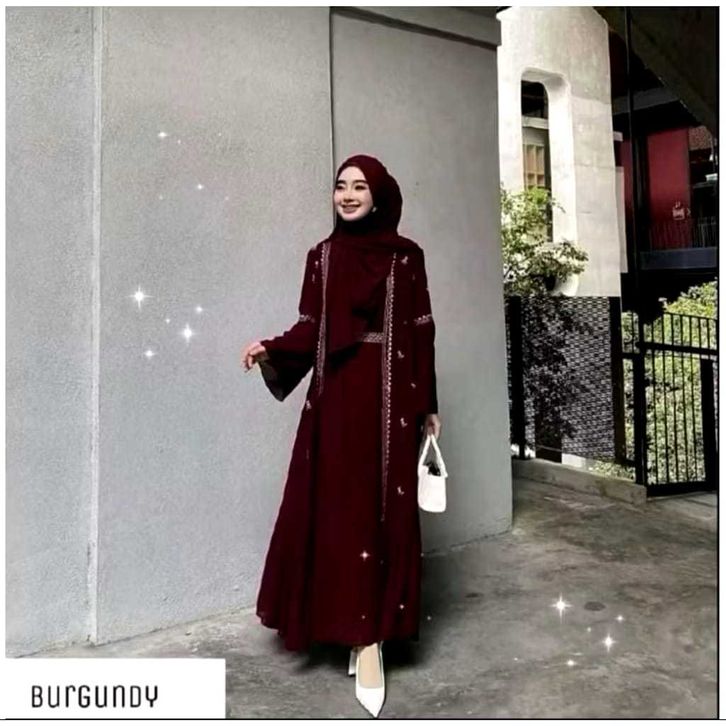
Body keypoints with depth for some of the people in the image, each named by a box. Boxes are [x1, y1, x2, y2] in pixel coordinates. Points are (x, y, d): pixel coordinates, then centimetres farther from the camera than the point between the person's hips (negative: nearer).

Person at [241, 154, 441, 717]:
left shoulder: (406, 255, 5)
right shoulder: (322, 255, 10)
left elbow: (421, 333, 4)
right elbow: (310, 328, 6)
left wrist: (428, 405, 3)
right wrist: (272, 350, -13)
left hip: (390, 397, -1)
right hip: (336, 396, 2)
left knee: (384, 512, 1)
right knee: (339, 511, 1)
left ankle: (370, 634, 11)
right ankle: (362, 632, 15)